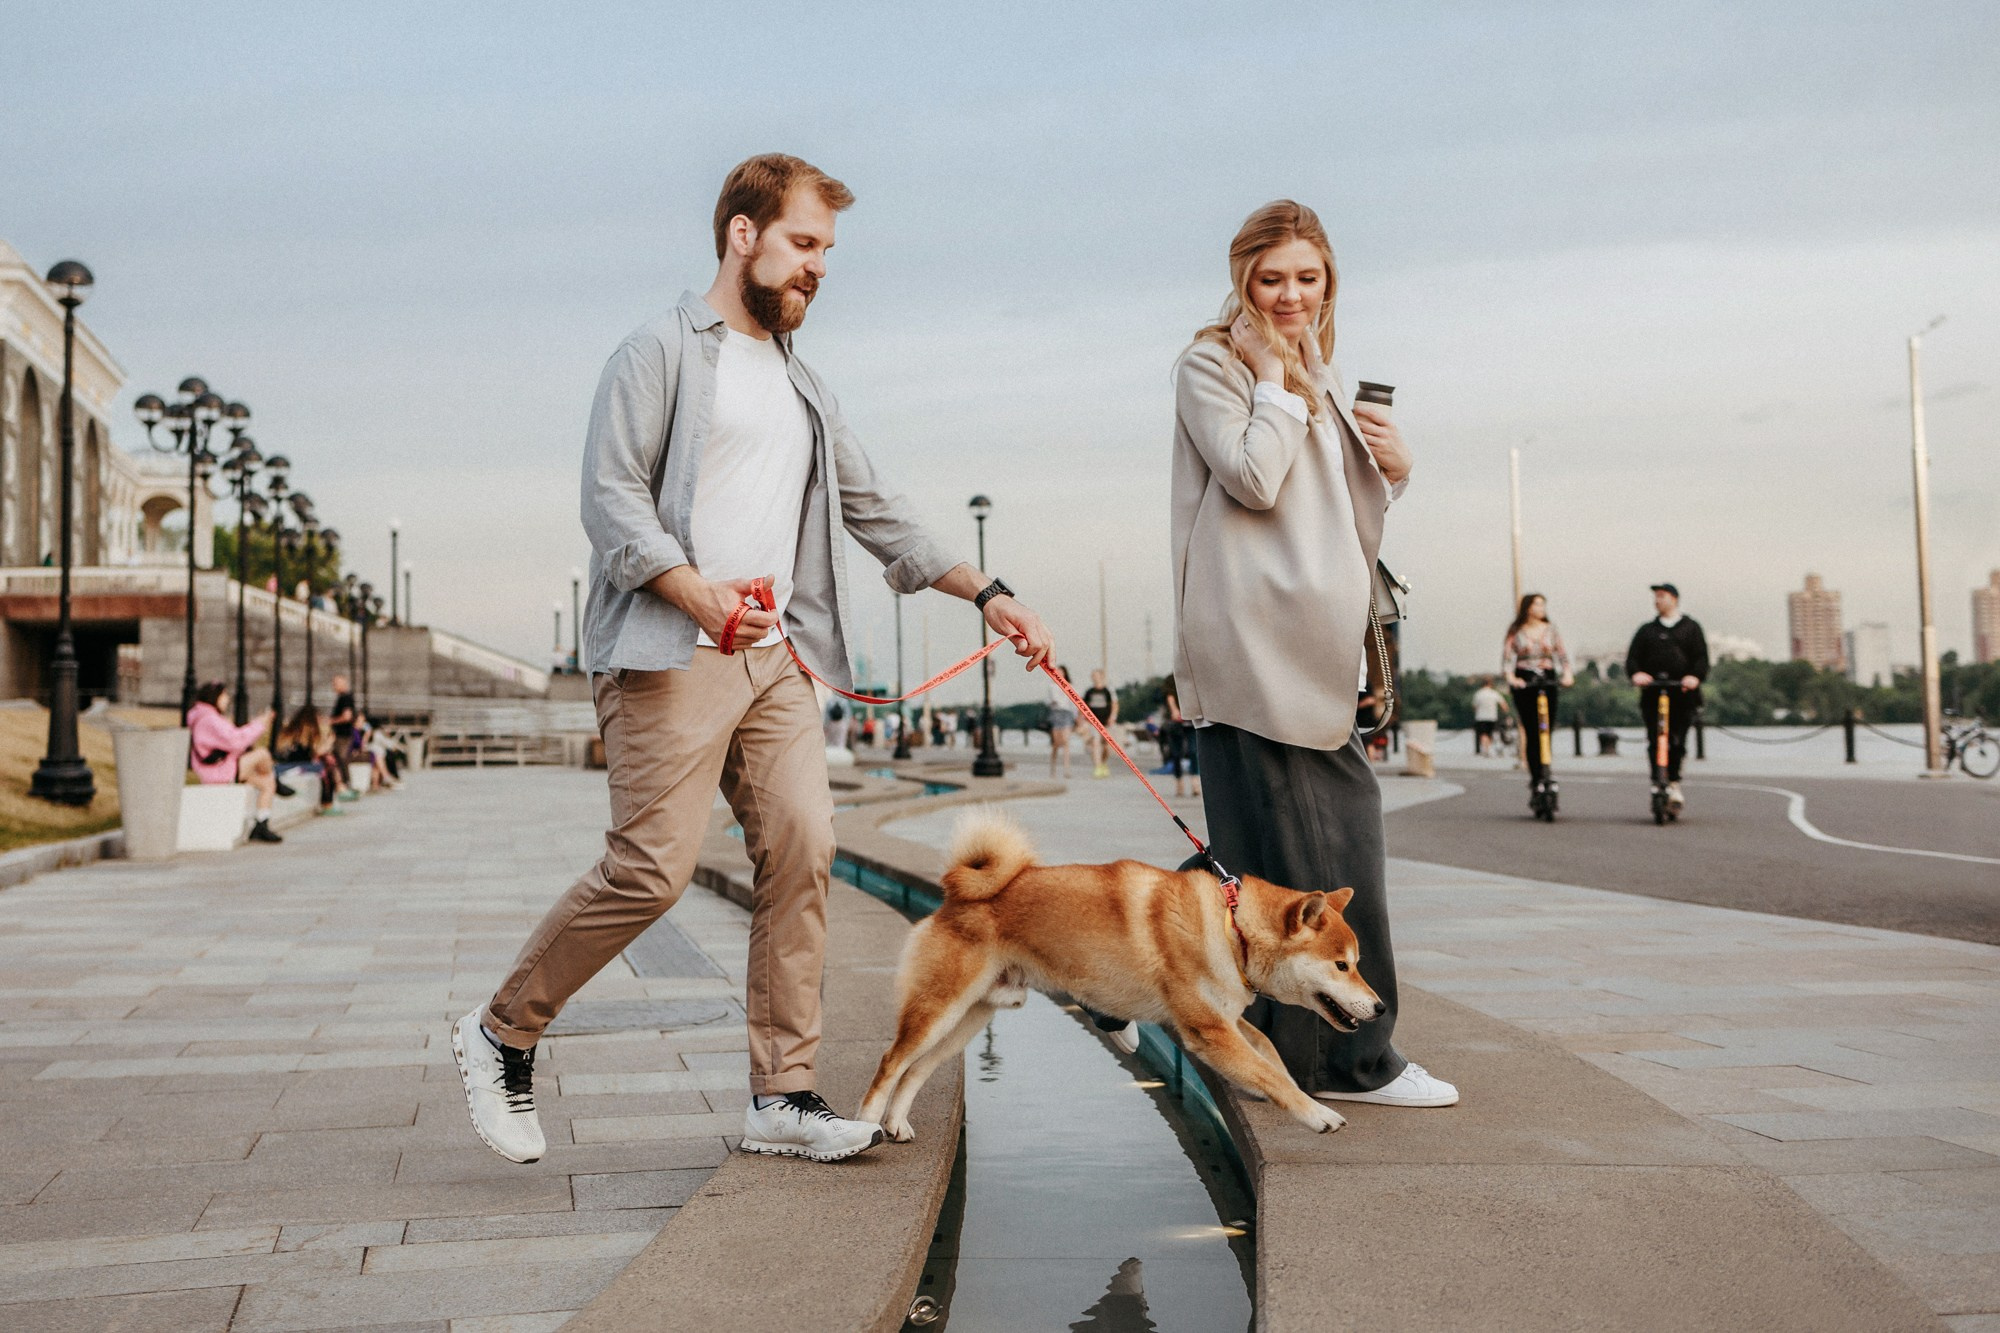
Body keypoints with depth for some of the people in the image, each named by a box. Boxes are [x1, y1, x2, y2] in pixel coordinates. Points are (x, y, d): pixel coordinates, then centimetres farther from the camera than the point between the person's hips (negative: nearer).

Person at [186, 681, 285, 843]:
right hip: (218, 771, -11)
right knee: (262, 754, -15)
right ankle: (277, 784, 14)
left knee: (267, 783, 5)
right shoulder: (209, 719, -17)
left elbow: (235, 738, 16)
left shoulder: (211, 718, 18)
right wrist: (258, 725, -14)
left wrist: (258, 725, 5)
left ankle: (261, 827, 2)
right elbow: (235, 741, -25)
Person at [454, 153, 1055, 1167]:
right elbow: (611, 496, -9)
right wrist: (698, 593, -25)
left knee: (801, 853, -4)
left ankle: (784, 1096, 5)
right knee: (651, 868, -11)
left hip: (776, 659, 7)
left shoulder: (802, 386, 24)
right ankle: (501, 1036, 10)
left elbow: (873, 513, 25)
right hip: (669, 658, -7)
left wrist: (984, 593, 17)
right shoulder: (662, 353, 1)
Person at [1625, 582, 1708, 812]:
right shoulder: (1647, 630, 18)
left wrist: (1695, 676, -18)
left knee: (1677, 741, -5)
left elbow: (1701, 657, 2)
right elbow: (1633, 657, 8)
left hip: (1682, 693, -2)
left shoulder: (1690, 628, 12)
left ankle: (1674, 782, 6)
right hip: (1652, 693, 2)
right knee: (1654, 741, -6)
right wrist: (1635, 673, -14)